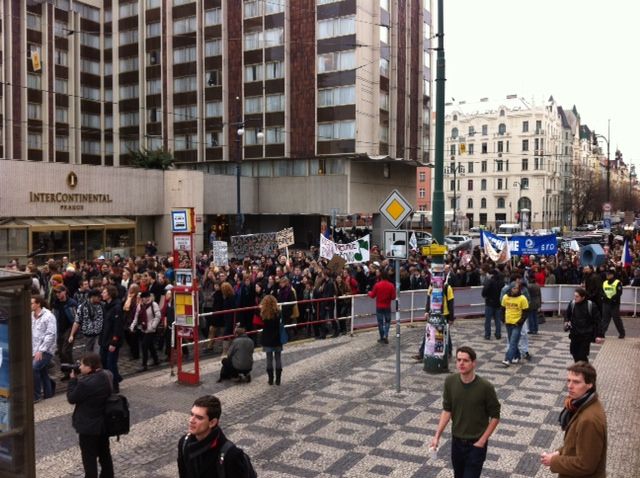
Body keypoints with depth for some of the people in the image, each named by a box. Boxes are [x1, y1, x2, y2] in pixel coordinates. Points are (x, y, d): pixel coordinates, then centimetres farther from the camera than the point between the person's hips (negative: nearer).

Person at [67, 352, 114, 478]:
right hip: (104, 423, 8)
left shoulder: (85, 383, -28)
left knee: (89, 458, 8)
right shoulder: (106, 376, -3)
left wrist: (73, 379, -8)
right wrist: (78, 379, 2)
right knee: (104, 454, 22)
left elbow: (72, 398, -14)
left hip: (88, 426, -8)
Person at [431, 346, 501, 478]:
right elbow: (447, 410, 2)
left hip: (476, 444, -4)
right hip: (456, 441, 4)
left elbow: (495, 416, -8)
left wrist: (482, 441, -11)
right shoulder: (450, 382, -9)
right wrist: (437, 436, -4)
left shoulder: (485, 387, -20)